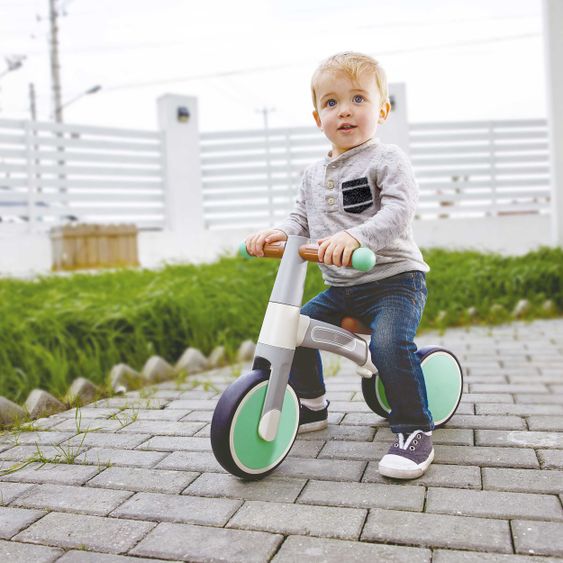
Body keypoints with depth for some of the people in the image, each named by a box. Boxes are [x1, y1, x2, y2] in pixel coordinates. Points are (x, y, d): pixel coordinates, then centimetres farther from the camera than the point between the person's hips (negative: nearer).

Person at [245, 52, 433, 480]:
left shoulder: (387, 160, -8)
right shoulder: (314, 174, 13)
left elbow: (398, 211, -22)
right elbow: (302, 219, 15)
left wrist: (355, 237, -39)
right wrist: (276, 233, -7)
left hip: (394, 277, -7)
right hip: (341, 287, 7)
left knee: (389, 343, -30)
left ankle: (415, 430, -10)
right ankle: (312, 406, 26)